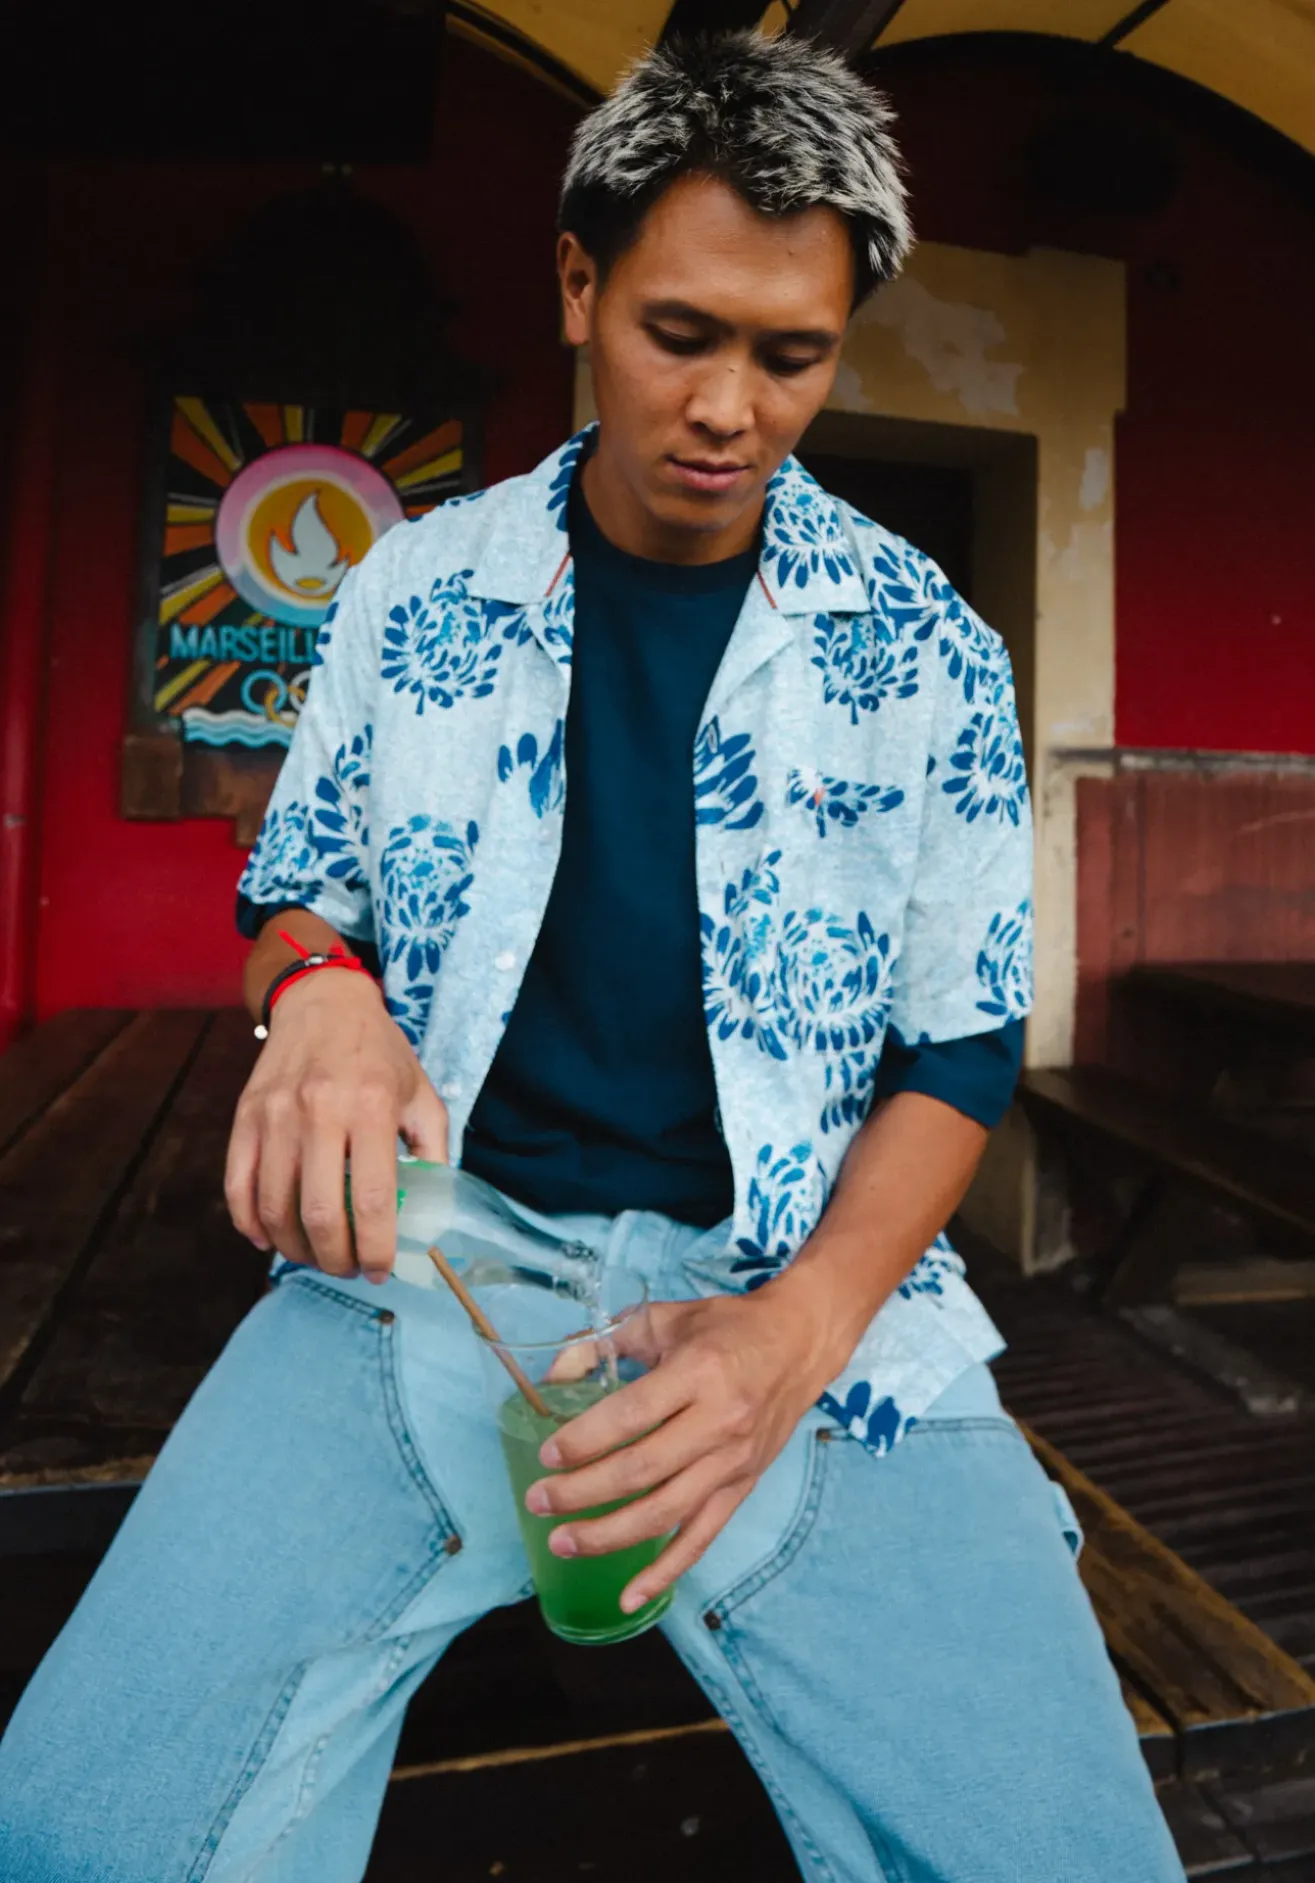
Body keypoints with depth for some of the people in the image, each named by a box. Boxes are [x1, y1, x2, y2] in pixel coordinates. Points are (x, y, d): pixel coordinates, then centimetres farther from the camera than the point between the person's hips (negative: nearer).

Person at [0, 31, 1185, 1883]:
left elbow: (955, 1051, 1)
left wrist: (801, 1328, -16)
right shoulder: (415, 589, 5)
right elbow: (300, 890, 13)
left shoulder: (927, 652, 0)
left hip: (807, 1284, 0)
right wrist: (322, 995, -12)